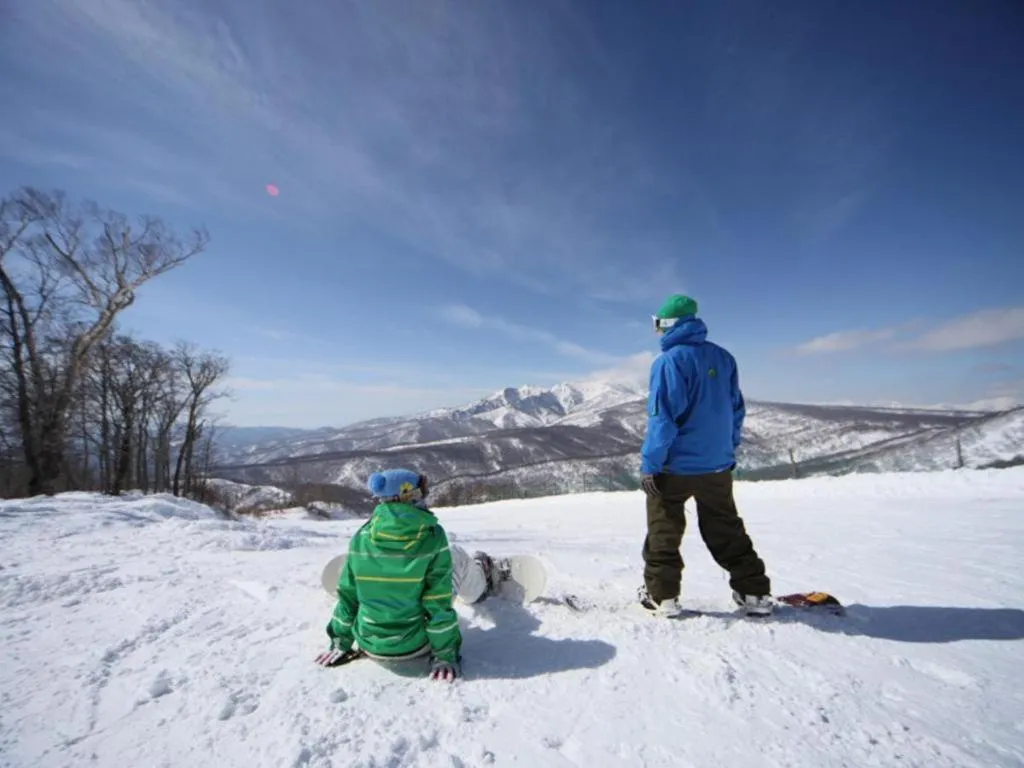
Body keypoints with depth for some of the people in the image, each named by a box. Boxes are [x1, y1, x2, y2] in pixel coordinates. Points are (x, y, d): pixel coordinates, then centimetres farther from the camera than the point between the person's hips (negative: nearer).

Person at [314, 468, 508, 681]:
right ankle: (482, 585, 42)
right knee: (456, 556, 12)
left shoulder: (362, 537, -12)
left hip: (369, 645, 4)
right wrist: (446, 655, -7)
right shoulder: (432, 536, -23)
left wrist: (339, 644, 11)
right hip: (414, 646, -3)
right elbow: (439, 603, -19)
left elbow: (348, 595, -2)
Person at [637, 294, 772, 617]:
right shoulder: (723, 357, 5)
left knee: (664, 531, 10)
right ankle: (754, 592, 29)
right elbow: (736, 409, 11)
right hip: (718, 464, 6)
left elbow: (663, 417, -20)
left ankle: (662, 595, 17)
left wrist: (650, 462, -13)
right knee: (727, 530, 21)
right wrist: (729, 450, 20)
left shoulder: (670, 360, -16)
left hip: (675, 465, -6)